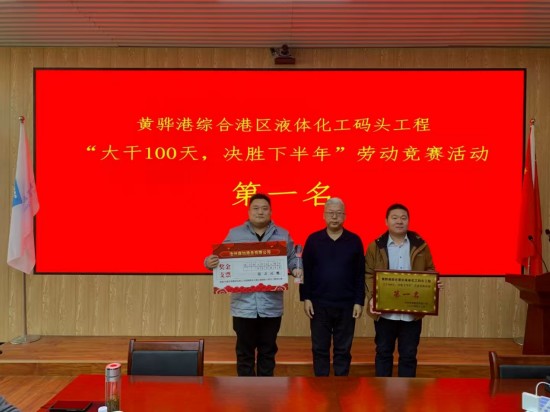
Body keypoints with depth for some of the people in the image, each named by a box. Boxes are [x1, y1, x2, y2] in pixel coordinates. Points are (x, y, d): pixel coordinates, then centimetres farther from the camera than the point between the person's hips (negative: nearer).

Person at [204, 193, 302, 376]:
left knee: (268, 351, 12)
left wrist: (296, 269, -12)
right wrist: (209, 262, -16)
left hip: (271, 306, 1)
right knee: (245, 352, 8)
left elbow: (292, 259, 9)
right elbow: (222, 260, 6)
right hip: (244, 305, -1)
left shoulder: (283, 235, 7)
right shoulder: (234, 234, 5)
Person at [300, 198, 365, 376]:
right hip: (319, 304, 0)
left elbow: (360, 274, 2)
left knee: (343, 350, 8)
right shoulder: (313, 240, 1)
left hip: (346, 305, 0)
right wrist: (306, 298, -4)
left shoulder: (354, 241, 1)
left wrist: (359, 301, -2)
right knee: (320, 349, 8)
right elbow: (305, 271, 2)